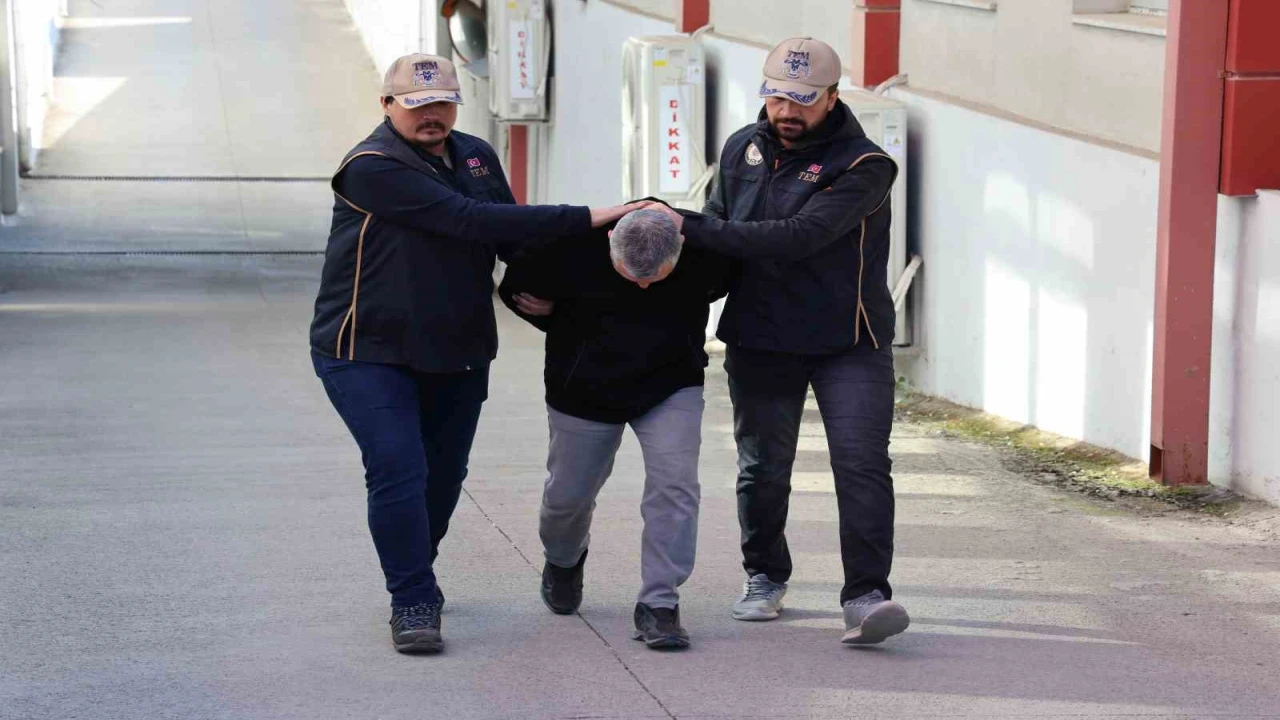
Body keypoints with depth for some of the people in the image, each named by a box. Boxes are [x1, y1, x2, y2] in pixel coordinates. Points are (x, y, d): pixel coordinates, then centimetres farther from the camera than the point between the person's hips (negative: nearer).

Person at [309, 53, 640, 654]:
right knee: (398, 471, -16)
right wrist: (584, 219, -28)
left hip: (456, 355, 7)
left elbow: (507, 232, 20)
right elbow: (469, 221, -27)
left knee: (443, 475, 14)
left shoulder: (477, 156, 6)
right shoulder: (372, 168, -20)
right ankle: (413, 603, -7)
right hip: (369, 352, -7)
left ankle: (413, 579, 35)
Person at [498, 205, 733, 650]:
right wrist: (565, 327, -6)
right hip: (585, 392, 0)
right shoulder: (572, 248, -26)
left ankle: (659, 602, -10)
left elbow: (720, 282, 4)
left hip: (671, 388, 0)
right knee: (569, 493, 13)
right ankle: (563, 560, 47)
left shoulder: (703, 251, -22)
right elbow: (518, 286, -6)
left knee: (674, 485, -17)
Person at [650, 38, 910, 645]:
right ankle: (764, 577, 31)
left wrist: (690, 228, -26)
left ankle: (865, 596, -16)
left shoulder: (862, 166, -15)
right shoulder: (742, 150, 5)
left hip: (848, 342, -4)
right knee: (762, 468, 13)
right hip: (760, 339, 4)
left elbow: (798, 236, -26)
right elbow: (718, 224, 18)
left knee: (862, 465, -15)